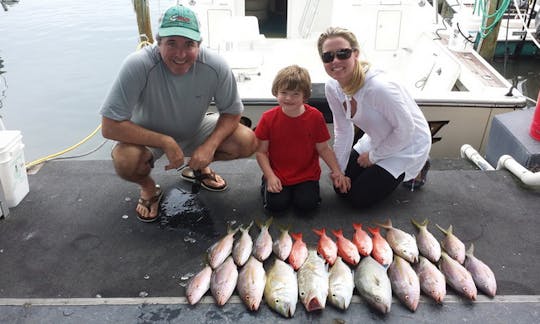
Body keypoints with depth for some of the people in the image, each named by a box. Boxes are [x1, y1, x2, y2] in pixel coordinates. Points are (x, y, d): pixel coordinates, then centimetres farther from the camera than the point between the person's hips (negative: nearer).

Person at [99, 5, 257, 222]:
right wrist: (166, 142, -33)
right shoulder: (137, 65, -33)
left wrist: (209, 146, -27)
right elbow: (109, 127, -30)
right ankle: (148, 187, 4)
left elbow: (232, 112, -10)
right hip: (148, 136, -2)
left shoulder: (216, 67, -25)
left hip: (195, 130, 3)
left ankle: (198, 166, 15)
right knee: (124, 159, -35)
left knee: (248, 142, -17)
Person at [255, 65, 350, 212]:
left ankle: (300, 189, 15)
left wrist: (337, 172, -9)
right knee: (276, 204, -17)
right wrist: (270, 177, -15)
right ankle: (266, 184, 15)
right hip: (277, 175, 0)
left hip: (306, 174, 0)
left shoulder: (315, 116, -9)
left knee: (307, 203, -19)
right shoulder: (268, 118, -10)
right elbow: (261, 151, -6)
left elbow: (323, 148, -1)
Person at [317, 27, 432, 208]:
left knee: (359, 198, -5)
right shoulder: (332, 87, -15)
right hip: (376, 140, 7)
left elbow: (405, 129, -25)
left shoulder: (378, 86, -37)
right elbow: (343, 130, -4)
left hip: (407, 143, -6)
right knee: (342, 188, 6)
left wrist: (373, 156, -13)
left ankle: (413, 170, 15)